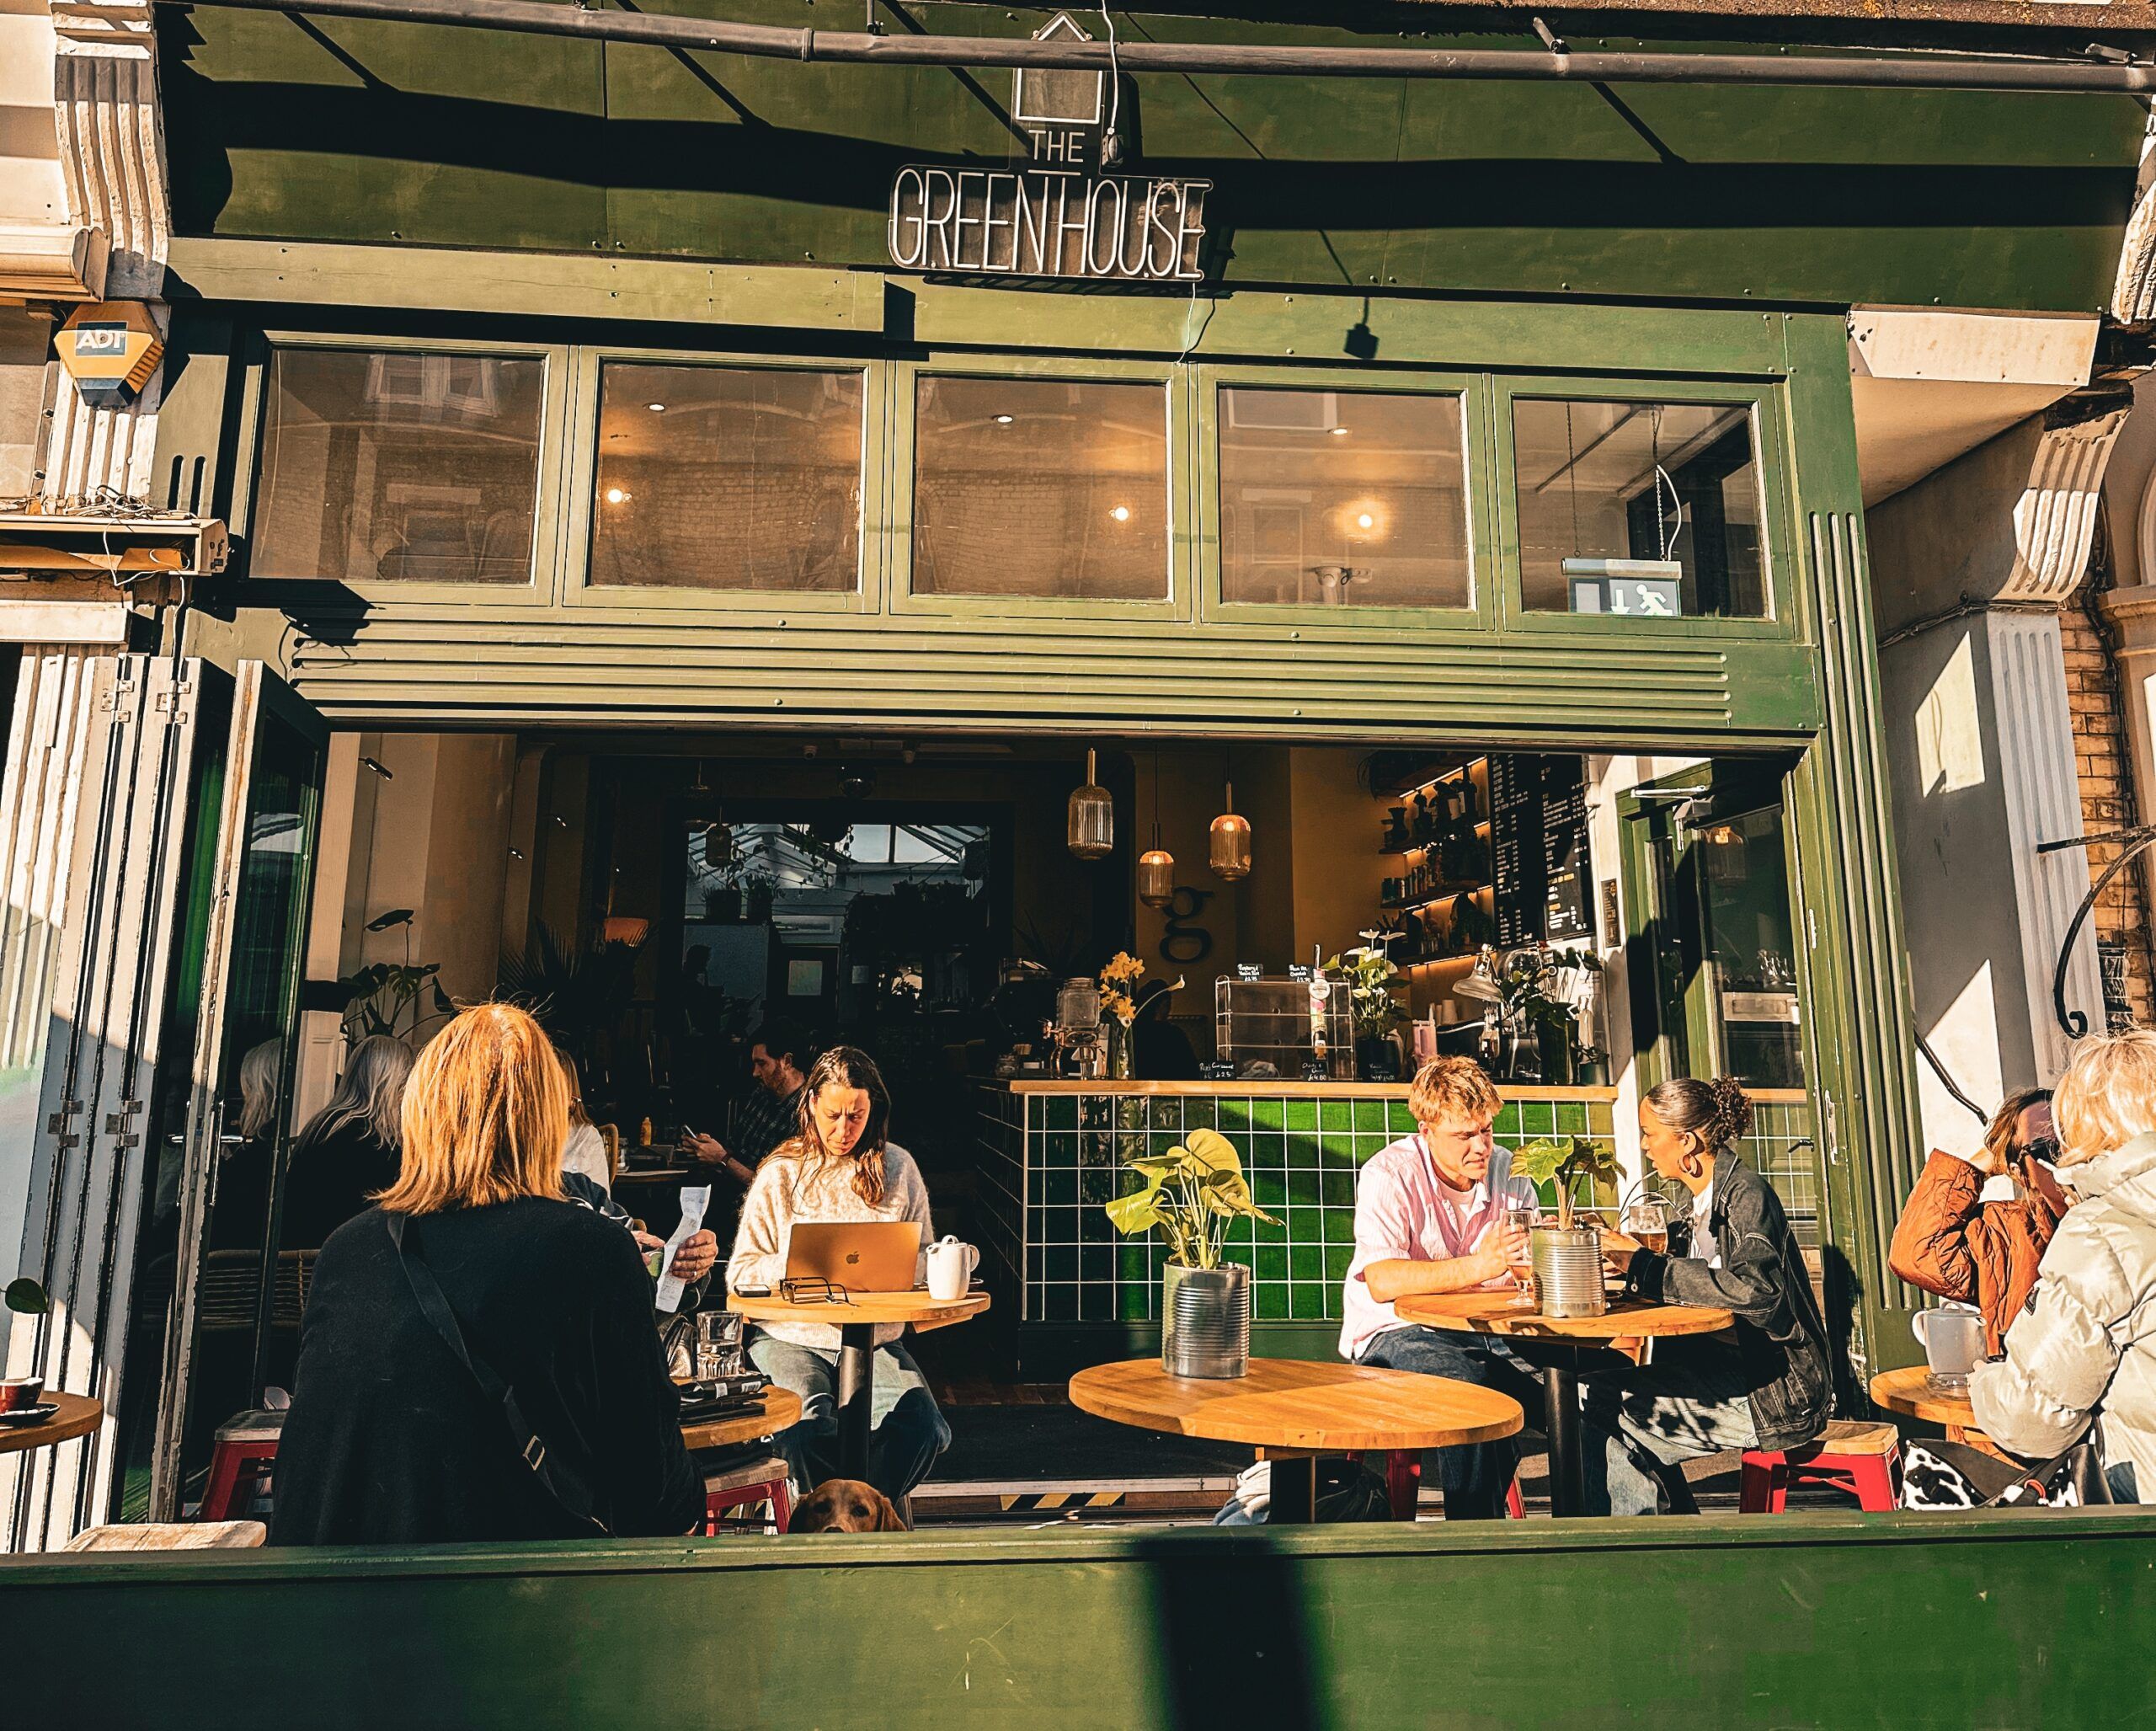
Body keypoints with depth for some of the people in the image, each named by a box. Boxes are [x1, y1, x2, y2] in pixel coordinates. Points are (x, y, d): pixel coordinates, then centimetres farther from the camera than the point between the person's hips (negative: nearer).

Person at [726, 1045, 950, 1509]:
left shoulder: (897, 1167, 7)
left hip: (875, 1338, 1)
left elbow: (923, 1263, 9)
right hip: (790, 1336, -1)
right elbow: (740, 1274, 2)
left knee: (920, 1427, -25)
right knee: (810, 1430, -31)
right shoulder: (780, 1173, 3)